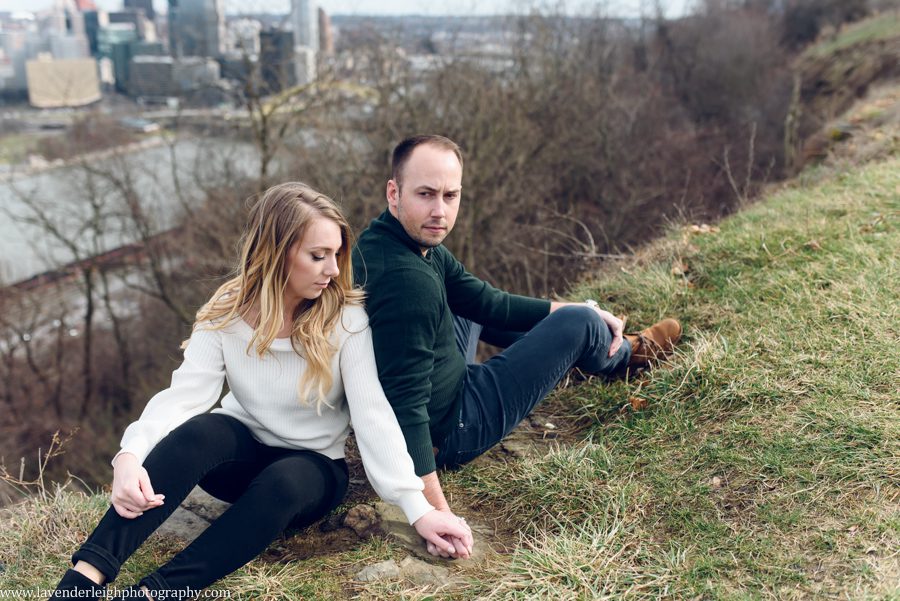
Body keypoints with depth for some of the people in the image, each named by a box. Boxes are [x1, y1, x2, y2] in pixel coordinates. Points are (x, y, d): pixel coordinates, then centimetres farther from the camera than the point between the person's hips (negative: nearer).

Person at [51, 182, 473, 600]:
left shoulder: (346, 317, -17)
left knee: (284, 482, -36)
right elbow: (183, 395, -21)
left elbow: (373, 414, -23)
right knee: (200, 431, -32)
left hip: (313, 467, -1)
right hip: (241, 454, 2)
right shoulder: (227, 312, -12)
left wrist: (418, 510, -29)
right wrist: (130, 455, -40)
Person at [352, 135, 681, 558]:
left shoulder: (416, 239, -6)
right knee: (579, 325, -2)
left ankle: (601, 347, 47)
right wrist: (438, 515, -34)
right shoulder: (407, 281, -35)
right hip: (450, 432, -9)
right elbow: (406, 407, -36)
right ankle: (624, 354, 35)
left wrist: (566, 309, 0)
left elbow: (482, 299, 4)